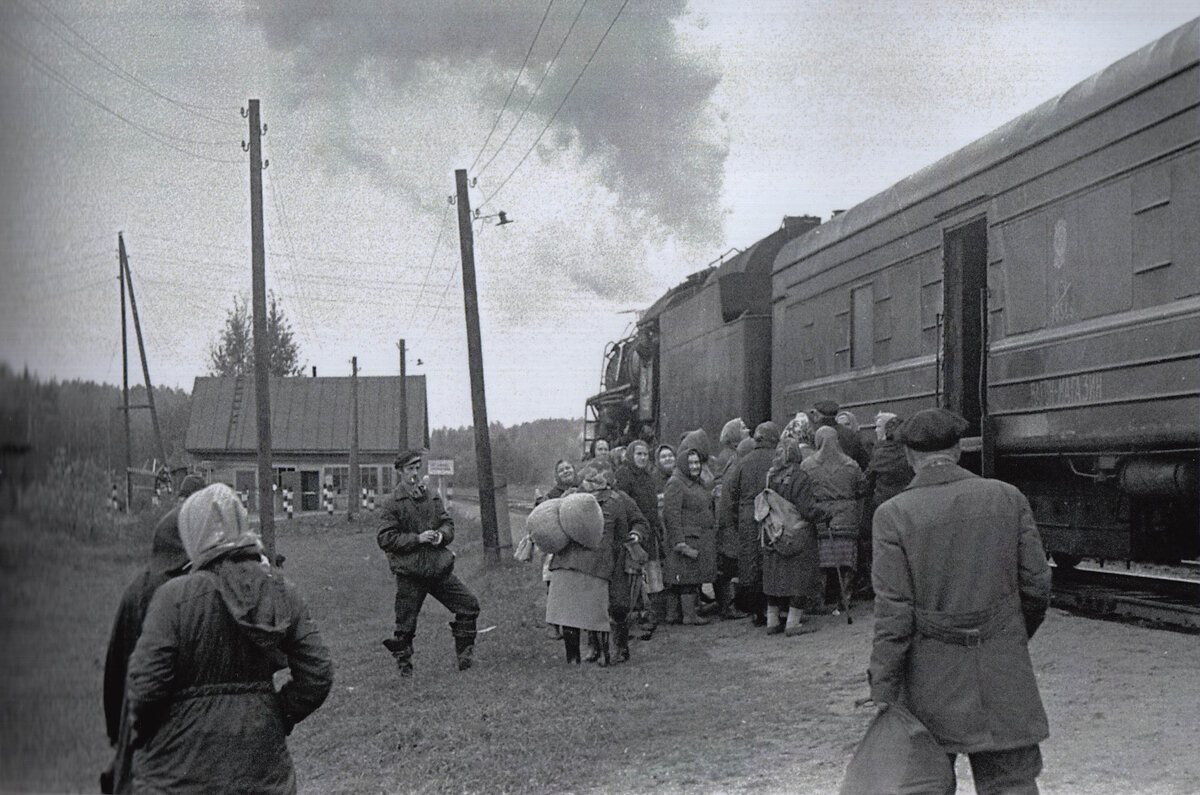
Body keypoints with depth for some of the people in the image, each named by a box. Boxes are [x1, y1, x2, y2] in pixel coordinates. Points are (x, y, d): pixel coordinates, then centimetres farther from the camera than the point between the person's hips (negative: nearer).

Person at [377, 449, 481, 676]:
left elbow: (448, 523, 18)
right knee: (405, 625, 0)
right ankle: (403, 664, 18)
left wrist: (441, 535, -6)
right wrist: (417, 538, -17)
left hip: (439, 568, 5)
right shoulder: (393, 504, -6)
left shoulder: (432, 499, 11)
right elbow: (385, 538, -11)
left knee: (469, 605, 2)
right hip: (410, 573, -5)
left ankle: (464, 654, 15)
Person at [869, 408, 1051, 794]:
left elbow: (893, 614, -12)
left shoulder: (894, 514, -8)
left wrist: (883, 693, -7)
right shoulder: (1008, 498, 0)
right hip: (1003, 679, 1)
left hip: (931, 687, -1)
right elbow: (1037, 586, 3)